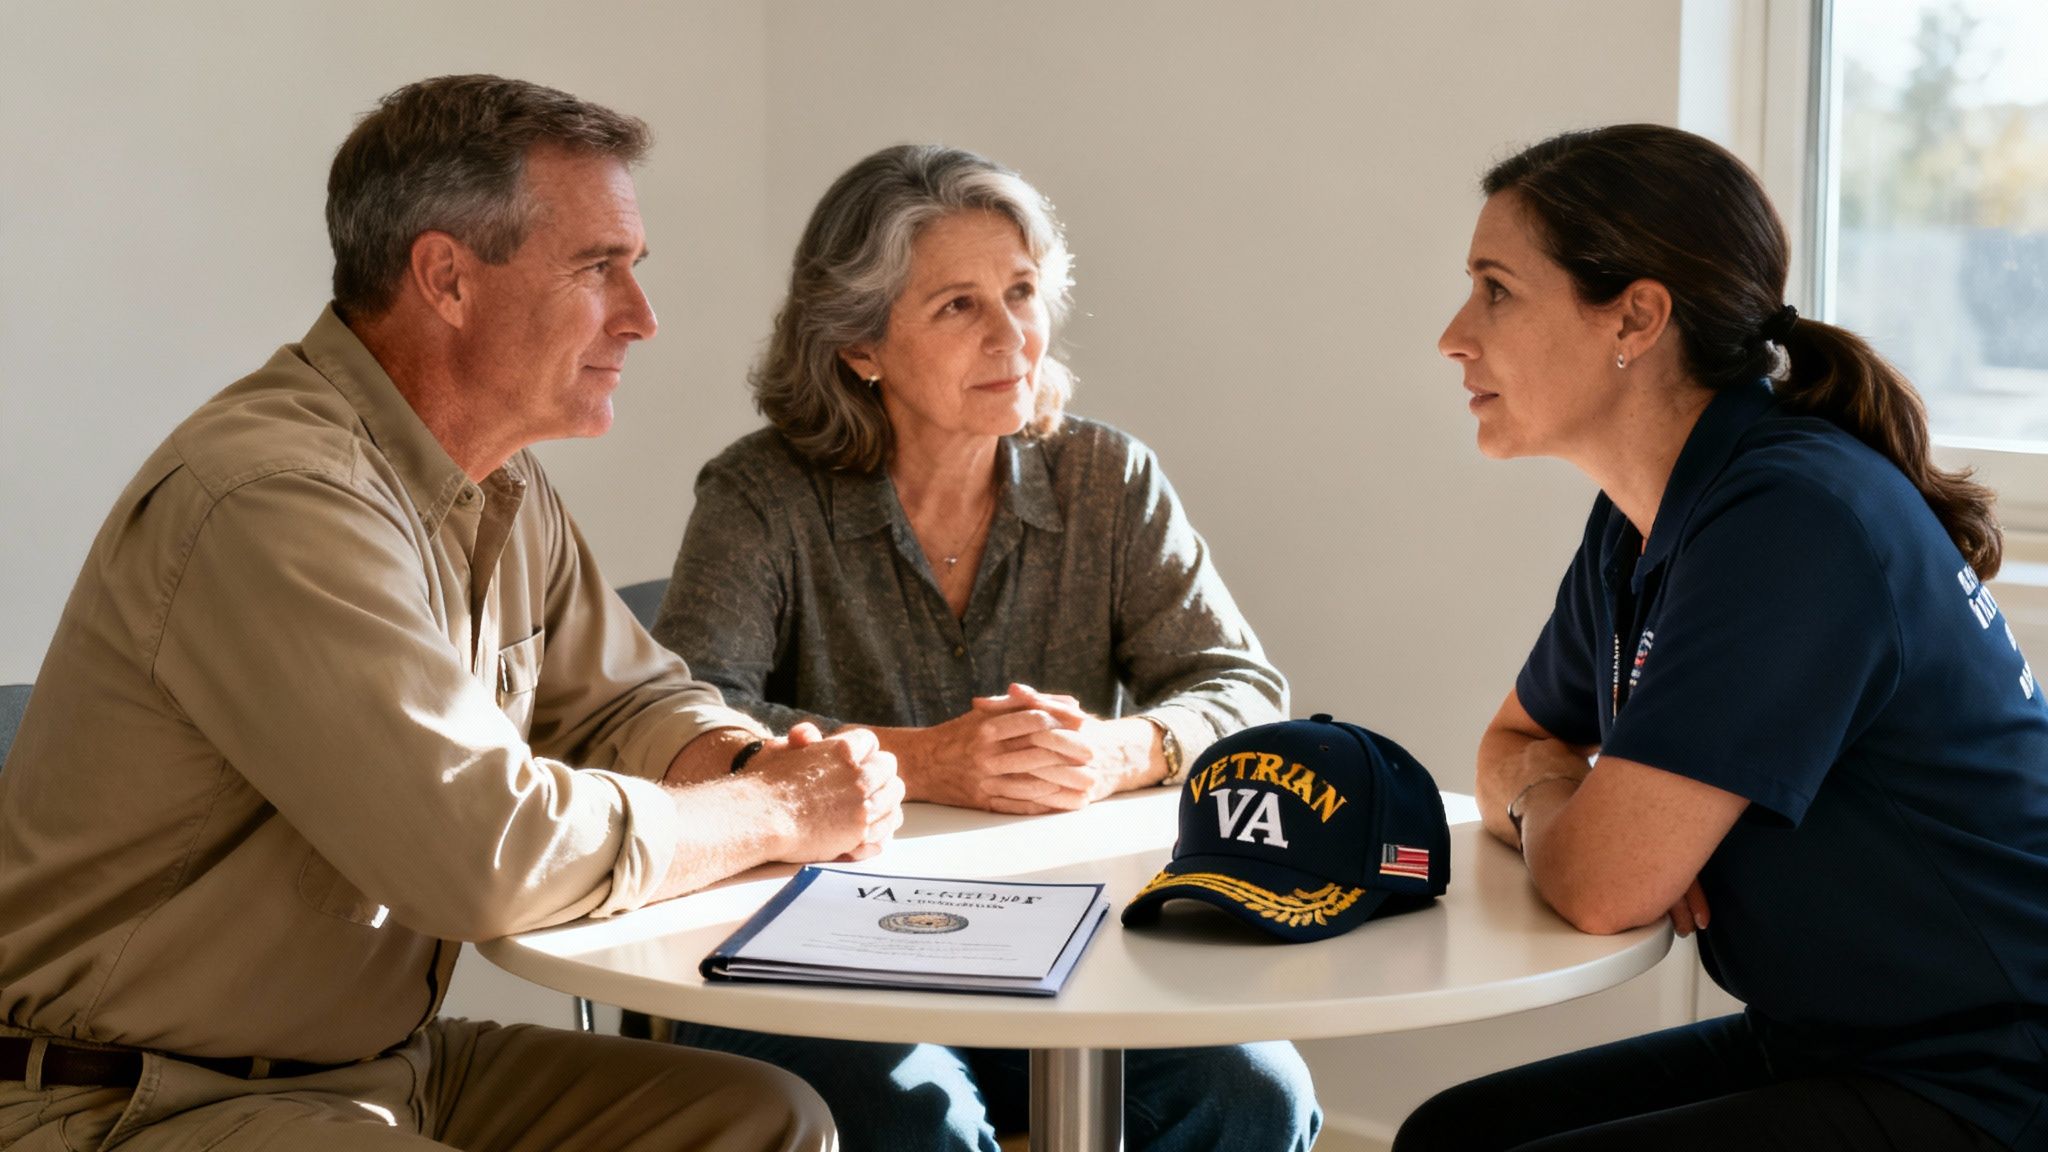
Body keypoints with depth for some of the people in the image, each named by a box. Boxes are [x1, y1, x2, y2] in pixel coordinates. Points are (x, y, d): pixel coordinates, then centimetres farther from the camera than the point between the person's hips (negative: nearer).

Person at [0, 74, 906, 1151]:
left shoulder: (505, 492, 6)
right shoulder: (276, 496, -25)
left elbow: (633, 701, 17)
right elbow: (493, 849, -29)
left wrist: (760, 766, -6)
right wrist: (781, 813, -14)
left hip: (383, 1059, 9)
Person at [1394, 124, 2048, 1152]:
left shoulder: (1796, 523, -24)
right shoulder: (1640, 523, 6)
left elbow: (1604, 883, -25)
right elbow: (1513, 748, 18)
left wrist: (1546, 801, -2)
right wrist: (1583, 812, -5)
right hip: (1830, 1048, 9)